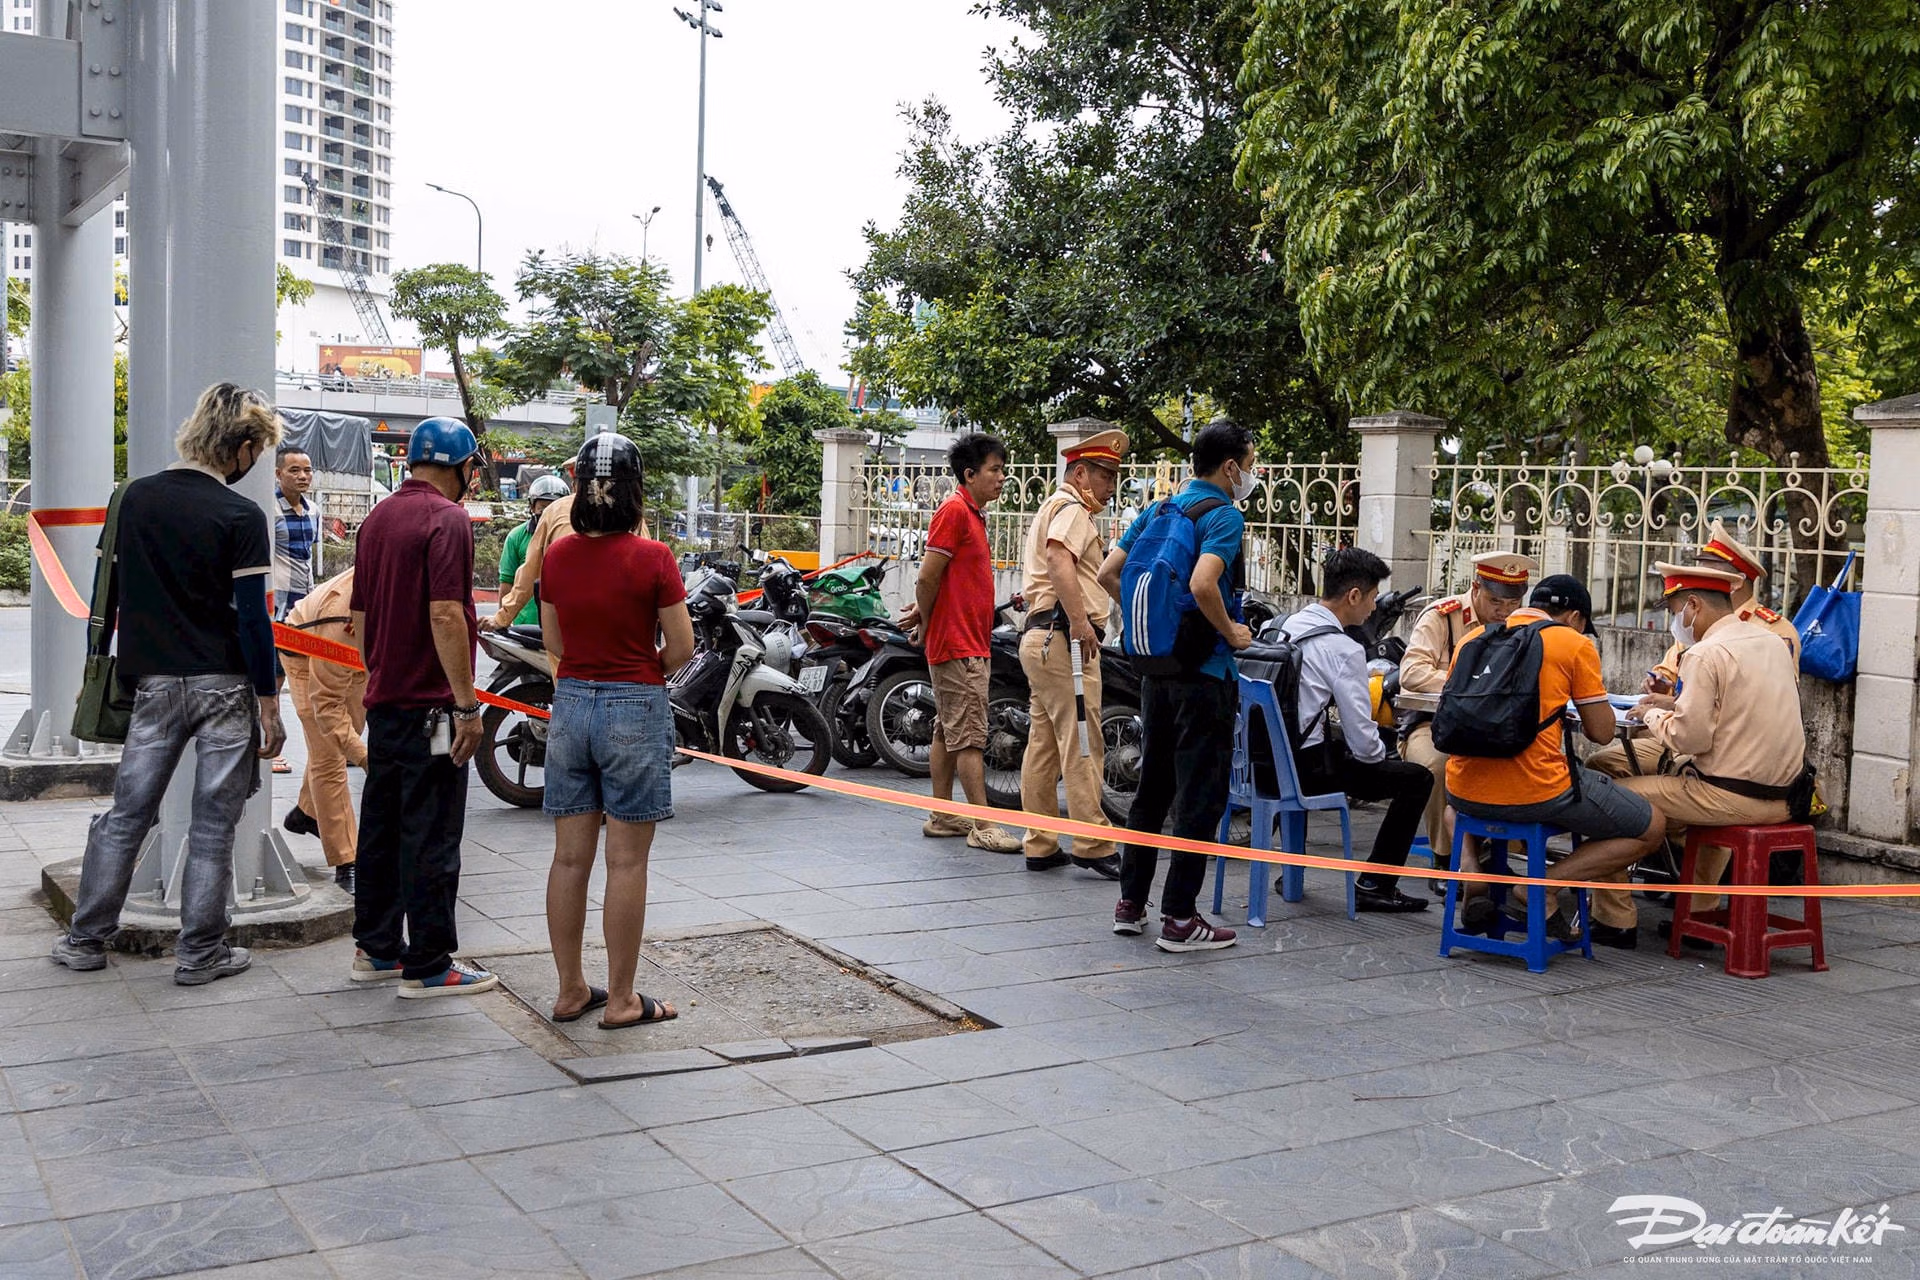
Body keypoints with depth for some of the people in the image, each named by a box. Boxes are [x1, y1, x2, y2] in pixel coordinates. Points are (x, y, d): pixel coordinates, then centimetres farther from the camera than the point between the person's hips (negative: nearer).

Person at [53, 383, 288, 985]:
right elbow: (253, 619, -13)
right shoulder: (241, 517, -11)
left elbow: (111, 592, 10)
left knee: (126, 815, 14)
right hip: (226, 686, -4)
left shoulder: (136, 498, 4)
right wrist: (270, 705, -7)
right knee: (212, 826, 4)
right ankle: (200, 953, 10)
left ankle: (85, 939, 21)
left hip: (155, 683, 4)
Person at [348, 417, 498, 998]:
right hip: (431, 704, -9)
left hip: (384, 699, 9)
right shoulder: (446, 519, -14)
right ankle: (427, 965, 2)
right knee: (431, 835, -3)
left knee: (382, 824, 15)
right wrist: (467, 705, -20)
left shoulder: (377, 518, 14)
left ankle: (376, 948, 24)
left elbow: (360, 614, 18)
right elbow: (445, 616, -22)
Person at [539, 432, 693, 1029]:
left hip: (570, 704, 5)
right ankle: (622, 999, 9)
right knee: (626, 861, 2)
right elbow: (681, 648, -7)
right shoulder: (652, 558, -11)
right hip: (635, 710, -5)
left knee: (570, 856, 11)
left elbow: (553, 642, 12)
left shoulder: (558, 555, 2)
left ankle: (570, 991, 20)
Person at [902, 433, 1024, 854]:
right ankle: (982, 826, -6)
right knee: (970, 737, -8)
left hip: (968, 642, 10)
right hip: (959, 644, -10)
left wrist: (925, 616, 9)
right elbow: (928, 576, -16)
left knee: (948, 732, 13)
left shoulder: (973, 515, 17)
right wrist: (928, 625, -4)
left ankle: (942, 816, 19)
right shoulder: (954, 511, -13)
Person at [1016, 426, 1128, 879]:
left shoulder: (1052, 509, 27)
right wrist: (1080, 622, -32)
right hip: (1063, 637, -11)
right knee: (1083, 745, -11)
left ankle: (1041, 845, 13)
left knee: (1044, 743, 9)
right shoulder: (1072, 509, -7)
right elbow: (1060, 560, -25)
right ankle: (1092, 844, -11)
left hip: (1040, 635, 11)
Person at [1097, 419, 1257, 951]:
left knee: (1153, 785, 15)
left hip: (1157, 667, 8)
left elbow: (1108, 573, 10)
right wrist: (1231, 633, -14)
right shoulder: (1224, 515, -12)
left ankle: (1130, 903, 19)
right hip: (1205, 672, -8)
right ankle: (1179, 917, 2)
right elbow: (1203, 584, -29)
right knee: (1200, 794, -1)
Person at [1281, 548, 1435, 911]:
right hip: (1307, 766, -8)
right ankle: (1373, 886, 6)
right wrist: (1379, 755, 7)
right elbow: (1363, 741, -17)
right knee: (1417, 778, 3)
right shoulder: (1343, 649, -16)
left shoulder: (1282, 626, 8)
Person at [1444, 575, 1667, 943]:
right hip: (1536, 794, -5)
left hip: (1465, 792, 5)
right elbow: (1601, 732, 3)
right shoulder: (1575, 644, 2)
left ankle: (1471, 874, 12)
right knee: (1652, 829, 14)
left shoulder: (1474, 637, 14)